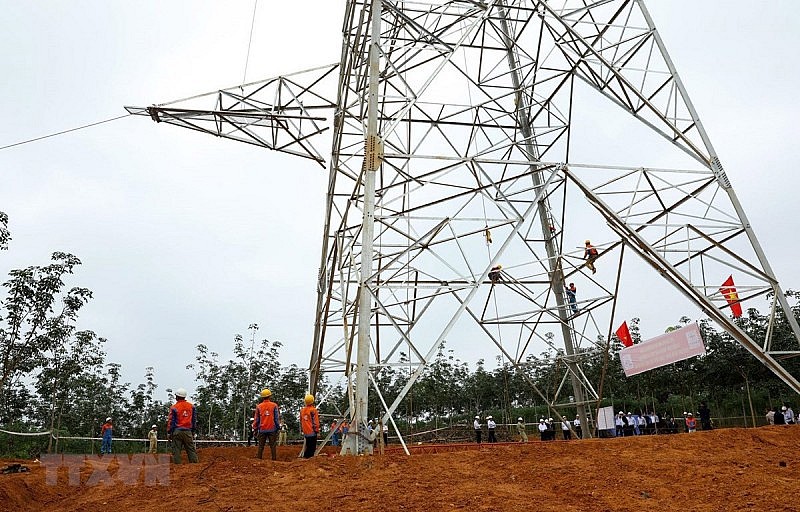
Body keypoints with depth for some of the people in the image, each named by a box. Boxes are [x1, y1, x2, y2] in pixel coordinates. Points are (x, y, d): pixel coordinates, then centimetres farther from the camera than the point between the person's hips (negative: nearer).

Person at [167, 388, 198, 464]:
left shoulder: (174, 408, -4)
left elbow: (170, 421, -4)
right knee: (191, 449, 6)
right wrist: (193, 431, 18)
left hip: (177, 431, -3)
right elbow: (194, 420, 12)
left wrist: (168, 433, 3)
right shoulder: (191, 407, 8)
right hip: (188, 431, 3)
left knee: (176, 451, 3)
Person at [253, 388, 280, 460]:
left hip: (262, 430, 1)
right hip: (272, 429, -1)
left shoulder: (259, 406, 0)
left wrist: (255, 429, 13)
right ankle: (274, 459, 1)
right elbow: (277, 418, -2)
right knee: (273, 446, 4)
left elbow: (256, 419, 4)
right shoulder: (274, 405, -4)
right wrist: (277, 427, 6)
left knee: (261, 446, 9)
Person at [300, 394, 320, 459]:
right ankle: (309, 456, -10)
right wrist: (317, 431, -5)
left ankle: (305, 456, 13)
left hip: (305, 432, 6)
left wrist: (302, 430, 24)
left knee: (308, 445, 15)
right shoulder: (313, 410, -11)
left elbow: (301, 421, 16)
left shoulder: (302, 410, 8)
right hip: (312, 431, -6)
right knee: (312, 446, -3)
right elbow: (315, 422, -12)